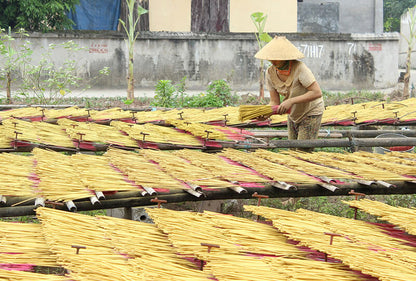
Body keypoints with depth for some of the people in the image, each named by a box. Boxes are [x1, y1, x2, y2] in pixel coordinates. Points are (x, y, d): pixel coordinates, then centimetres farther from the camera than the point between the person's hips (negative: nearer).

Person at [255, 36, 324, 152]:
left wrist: (291, 101, -39)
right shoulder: (270, 73, -13)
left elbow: (317, 93, -34)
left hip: (311, 113, -6)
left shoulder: (299, 68, -30)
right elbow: (275, 102, -8)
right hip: (293, 114, 6)